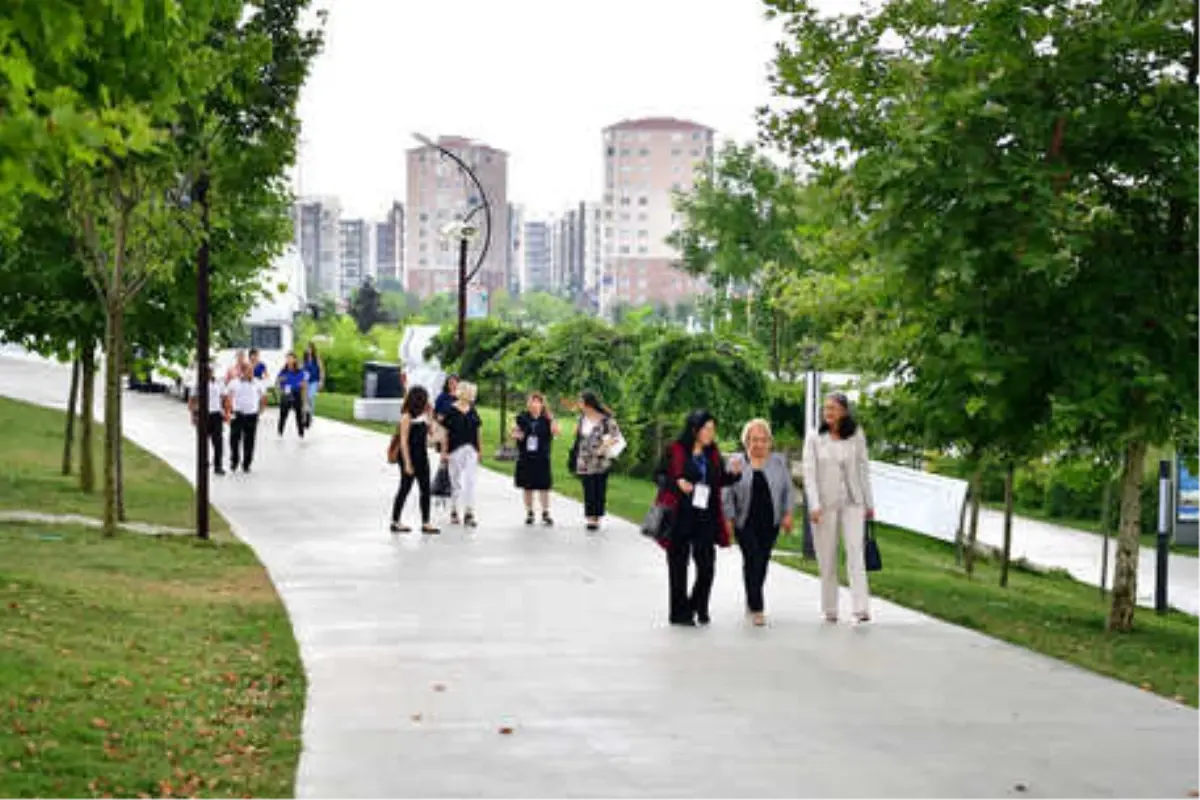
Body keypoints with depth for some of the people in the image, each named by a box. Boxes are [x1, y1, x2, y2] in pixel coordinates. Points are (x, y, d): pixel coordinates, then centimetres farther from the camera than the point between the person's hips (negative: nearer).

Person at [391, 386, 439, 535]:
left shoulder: (422, 415, 11)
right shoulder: (407, 416, -13)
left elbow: (427, 434, 10)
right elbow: (404, 441, -15)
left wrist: (428, 415, 4)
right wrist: (407, 463, -19)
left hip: (422, 457, 8)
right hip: (410, 456, -8)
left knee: (425, 489, 4)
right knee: (405, 489, 1)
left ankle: (425, 523, 6)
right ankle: (395, 522, 11)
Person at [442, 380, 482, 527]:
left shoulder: (472, 411, 8)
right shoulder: (451, 411, -5)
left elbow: (477, 431, 13)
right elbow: (446, 431, -5)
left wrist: (479, 449, 11)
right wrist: (444, 450, -8)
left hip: (471, 449, 3)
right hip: (456, 449, -3)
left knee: (470, 481, -5)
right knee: (456, 482, 8)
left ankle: (469, 514, -6)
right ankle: (453, 512, 22)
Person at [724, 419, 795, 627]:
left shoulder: (779, 462, 7)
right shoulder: (736, 462, 2)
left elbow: (788, 490, 9)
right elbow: (728, 493, 1)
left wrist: (788, 514, 0)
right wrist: (729, 518, -5)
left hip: (770, 523, 2)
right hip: (745, 523, -2)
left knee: (762, 563, 7)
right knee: (752, 561, -12)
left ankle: (751, 600, 26)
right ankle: (756, 608, -11)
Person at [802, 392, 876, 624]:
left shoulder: (856, 436, 4)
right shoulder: (814, 439, 0)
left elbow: (864, 469, 9)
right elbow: (809, 472, -4)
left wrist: (869, 503, 10)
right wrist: (814, 505, -14)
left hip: (852, 503, 0)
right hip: (825, 504, 0)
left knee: (855, 553, -12)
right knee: (827, 559, 4)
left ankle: (861, 609, -20)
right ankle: (830, 611, 12)